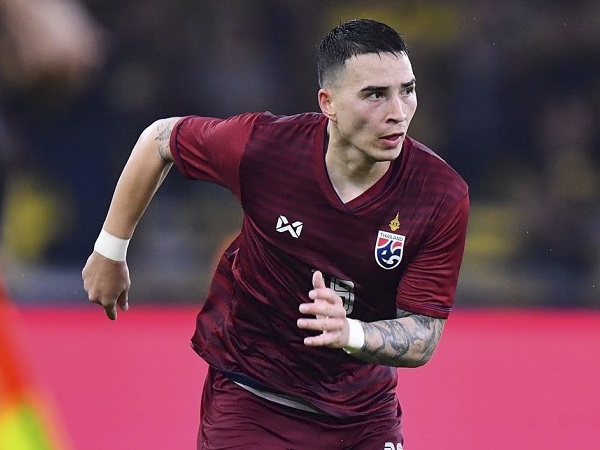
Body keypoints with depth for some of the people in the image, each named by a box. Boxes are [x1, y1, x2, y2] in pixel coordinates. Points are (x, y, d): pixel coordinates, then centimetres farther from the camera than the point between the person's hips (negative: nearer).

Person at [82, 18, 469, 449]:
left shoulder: (444, 196, -21)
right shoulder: (262, 145, -22)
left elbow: (423, 338, -18)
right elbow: (160, 140, -2)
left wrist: (349, 333, -38)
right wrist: (111, 251, 6)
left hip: (365, 413, 2)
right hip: (249, 405, -1)